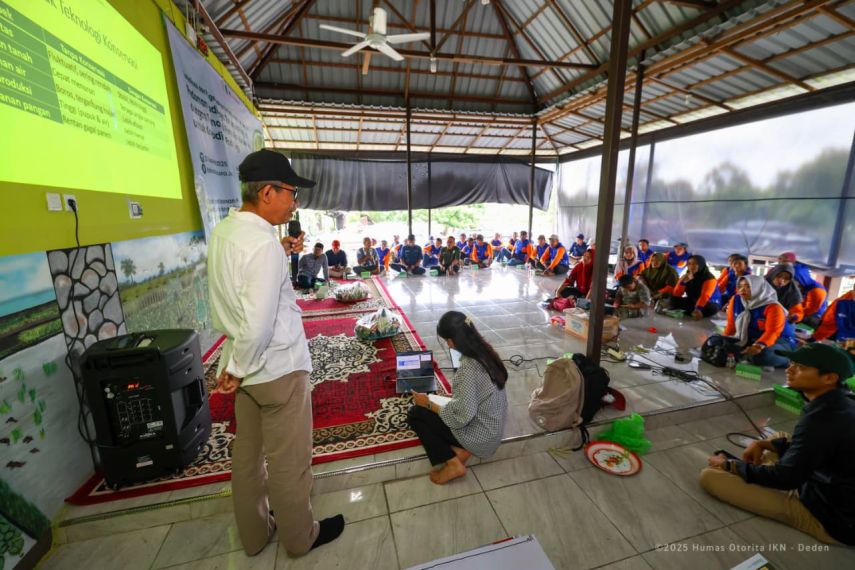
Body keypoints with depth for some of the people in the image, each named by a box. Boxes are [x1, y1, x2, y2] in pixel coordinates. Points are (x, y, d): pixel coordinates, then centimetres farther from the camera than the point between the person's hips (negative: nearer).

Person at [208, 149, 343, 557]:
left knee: (247, 453, 23)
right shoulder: (263, 242, -25)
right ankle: (300, 537, 37)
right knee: (289, 461, 13)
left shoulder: (223, 231, 2)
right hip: (278, 368, -8)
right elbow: (258, 324, -29)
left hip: (247, 365, 9)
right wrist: (238, 369, -13)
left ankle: (254, 533, 45)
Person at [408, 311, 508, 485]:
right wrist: (455, 397, 13)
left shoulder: (468, 370, -32)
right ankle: (460, 449, 9)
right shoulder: (485, 352, -6)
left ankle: (452, 464, -1)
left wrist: (428, 404, -14)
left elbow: (460, 417, -26)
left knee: (415, 414, 0)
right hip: (493, 429, 8)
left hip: (480, 437, -8)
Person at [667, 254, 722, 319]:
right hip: (693, 302, 5)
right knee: (674, 299, -14)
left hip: (710, 304, -5)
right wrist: (683, 281, -23)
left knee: (711, 308, -39)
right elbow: (677, 294, -8)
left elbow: (705, 296, -36)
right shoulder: (686, 277, -2)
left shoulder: (709, 278, -19)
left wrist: (698, 309, -52)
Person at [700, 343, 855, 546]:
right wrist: (763, 444, 3)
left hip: (833, 519, -9)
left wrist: (729, 465, -10)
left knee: (710, 475, -19)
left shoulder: (822, 419, -30)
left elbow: (785, 477, -22)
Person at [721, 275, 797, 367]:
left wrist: (759, 346, -48)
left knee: (761, 355, -37)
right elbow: (731, 324, 5)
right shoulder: (736, 300, -3)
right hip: (750, 340, 5)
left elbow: (772, 332, -30)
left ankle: (788, 361, -5)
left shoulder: (773, 307, -19)